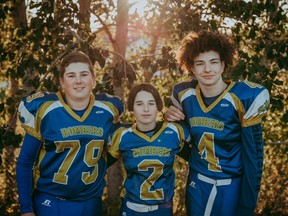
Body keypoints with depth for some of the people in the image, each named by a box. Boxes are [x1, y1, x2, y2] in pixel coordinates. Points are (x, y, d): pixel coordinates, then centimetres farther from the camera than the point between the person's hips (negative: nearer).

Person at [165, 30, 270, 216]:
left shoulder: (244, 98, -18)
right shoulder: (184, 95, -5)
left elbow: (253, 155, -13)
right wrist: (173, 119, -7)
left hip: (232, 187, -4)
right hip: (196, 186, 4)